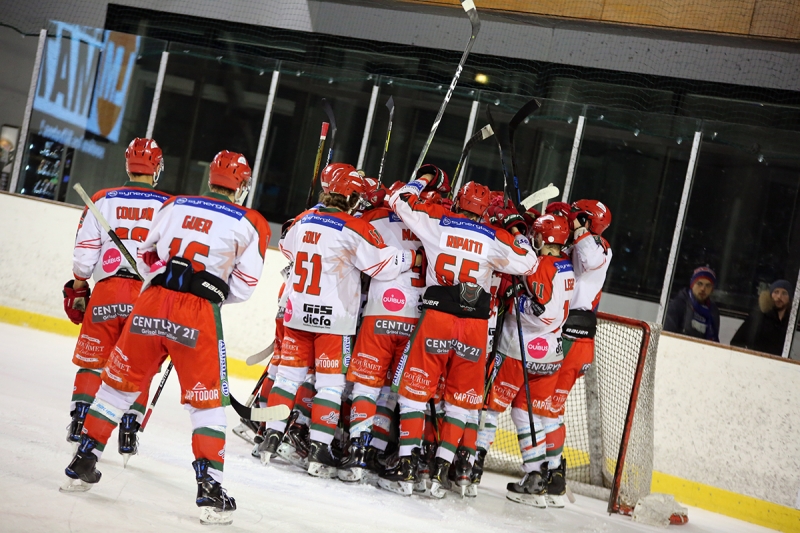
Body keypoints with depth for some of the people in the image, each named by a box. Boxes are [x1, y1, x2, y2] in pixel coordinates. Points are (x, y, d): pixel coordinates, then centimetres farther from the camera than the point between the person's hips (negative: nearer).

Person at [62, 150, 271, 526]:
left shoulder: (174, 206, 14)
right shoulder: (251, 224, 5)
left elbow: (146, 258, 21)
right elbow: (242, 287, 3)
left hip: (151, 303, 3)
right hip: (199, 315, -3)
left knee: (119, 383, 18)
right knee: (207, 402, 8)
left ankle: (82, 466, 24)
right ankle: (210, 489, 2)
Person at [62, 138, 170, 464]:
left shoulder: (103, 200, 3)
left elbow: (85, 253, 2)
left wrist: (77, 290, 16)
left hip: (107, 291, 0)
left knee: (93, 361, 12)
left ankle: (79, 423, 10)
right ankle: (127, 433, 9)